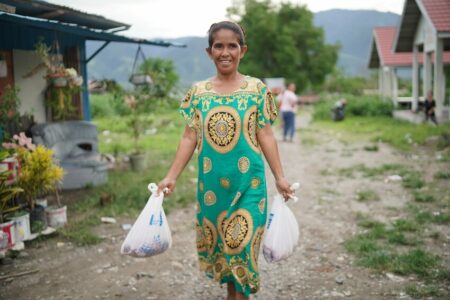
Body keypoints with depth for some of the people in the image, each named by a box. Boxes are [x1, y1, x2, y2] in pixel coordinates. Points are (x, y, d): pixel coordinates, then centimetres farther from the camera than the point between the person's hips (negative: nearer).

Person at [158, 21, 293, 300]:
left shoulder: (256, 88, -1)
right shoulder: (199, 92, 4)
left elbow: (265, 135, -1)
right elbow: (190, 137, 4)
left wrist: (280, 177, -5)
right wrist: (171, 176, -1)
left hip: (247, 181, -2)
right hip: (211, 182, 3)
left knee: (242, 242, -2)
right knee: (218, 241, 12)